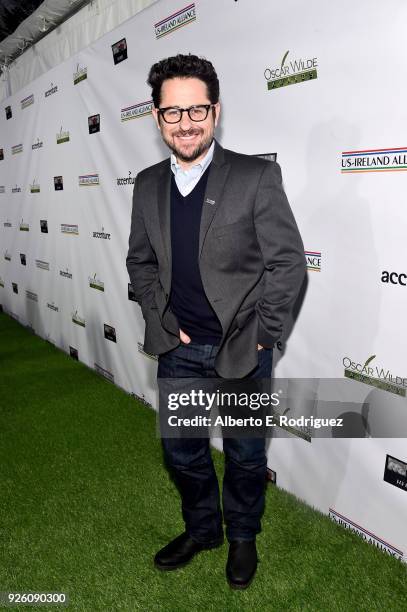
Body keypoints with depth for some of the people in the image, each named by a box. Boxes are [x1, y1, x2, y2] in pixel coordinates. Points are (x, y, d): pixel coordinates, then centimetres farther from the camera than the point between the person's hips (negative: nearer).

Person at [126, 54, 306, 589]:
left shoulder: (257, 176, -12)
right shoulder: (148, 184, 2)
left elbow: (289, 262, -11)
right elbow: (140, 261, 10)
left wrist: (261, 334, -11)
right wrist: (163, 321, -1)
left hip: (242, 349, -4)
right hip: (178, 348, 4)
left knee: (245, 454, 15)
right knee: (181, 449, 18)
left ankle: (242, 536, 43)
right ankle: (202, 529, 46)